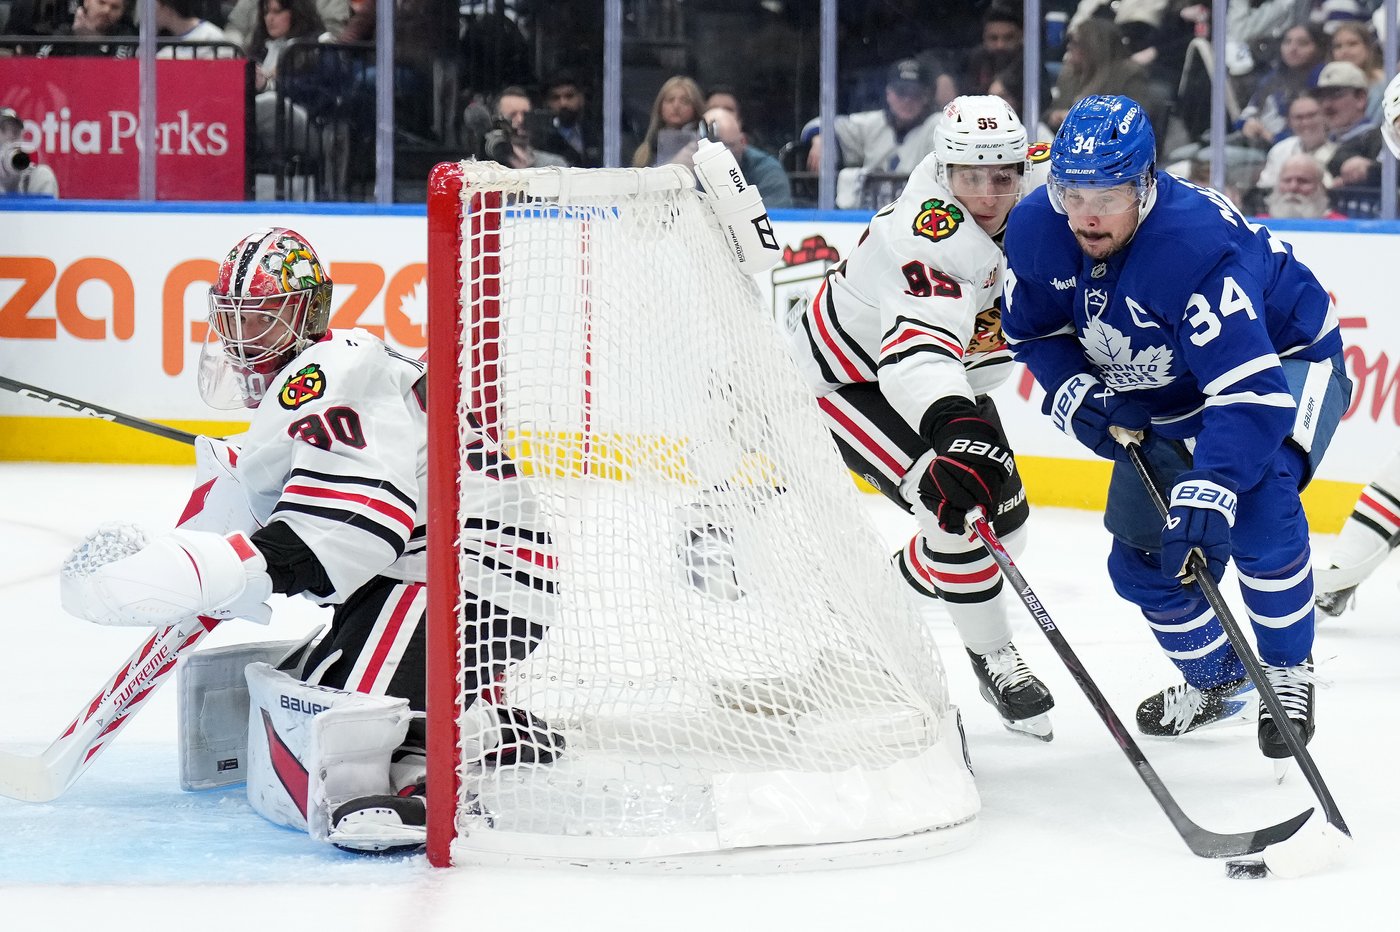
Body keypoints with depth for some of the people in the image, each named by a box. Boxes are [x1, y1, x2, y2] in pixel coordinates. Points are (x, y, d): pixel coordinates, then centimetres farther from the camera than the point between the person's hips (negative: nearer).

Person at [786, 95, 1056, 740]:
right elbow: (917, 352, -57)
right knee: (955, 504, -26)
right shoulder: (936, 238, -40)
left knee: (1005, 519, 7)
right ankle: (993, 659, -6)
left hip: (949, 371, 9)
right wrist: (954, 427, -73)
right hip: (850, 378, -9)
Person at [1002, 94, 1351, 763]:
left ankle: (1287, 671, -9)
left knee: (1256, 502, -32)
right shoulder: (1035, 231, -21)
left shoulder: (1199, 244, -41)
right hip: (1166, 392, 7)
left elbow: (1250, 390, -46)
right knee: (1140, 555, 4)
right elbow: (1031, 328, 1)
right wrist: (1073, 391, -18)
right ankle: (1217, 679, 32)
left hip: (1285, 361, -7)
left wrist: (1208, 493, -56)